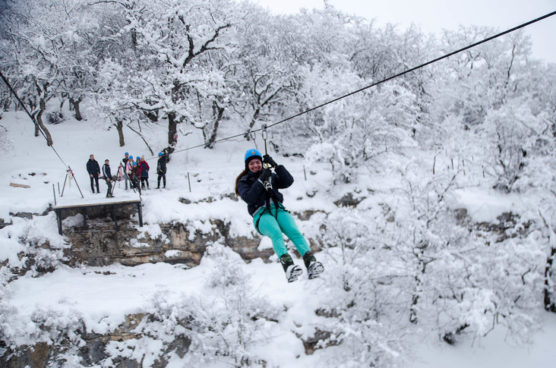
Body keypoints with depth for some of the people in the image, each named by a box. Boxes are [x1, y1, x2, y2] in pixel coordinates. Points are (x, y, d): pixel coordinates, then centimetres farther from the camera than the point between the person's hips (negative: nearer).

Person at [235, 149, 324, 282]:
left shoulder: (271, 176, 28)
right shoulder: (243, 182, 19)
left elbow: (288, 181, 11)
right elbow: (249, 198, -2)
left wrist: (275, 166, 3)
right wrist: (261, 180, -8)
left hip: (278, 209, 3)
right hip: (261, 215, -3)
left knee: (294, 231, -28)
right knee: (276, 234, -35)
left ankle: (311, 262, -46)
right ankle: (287, 264, -57)